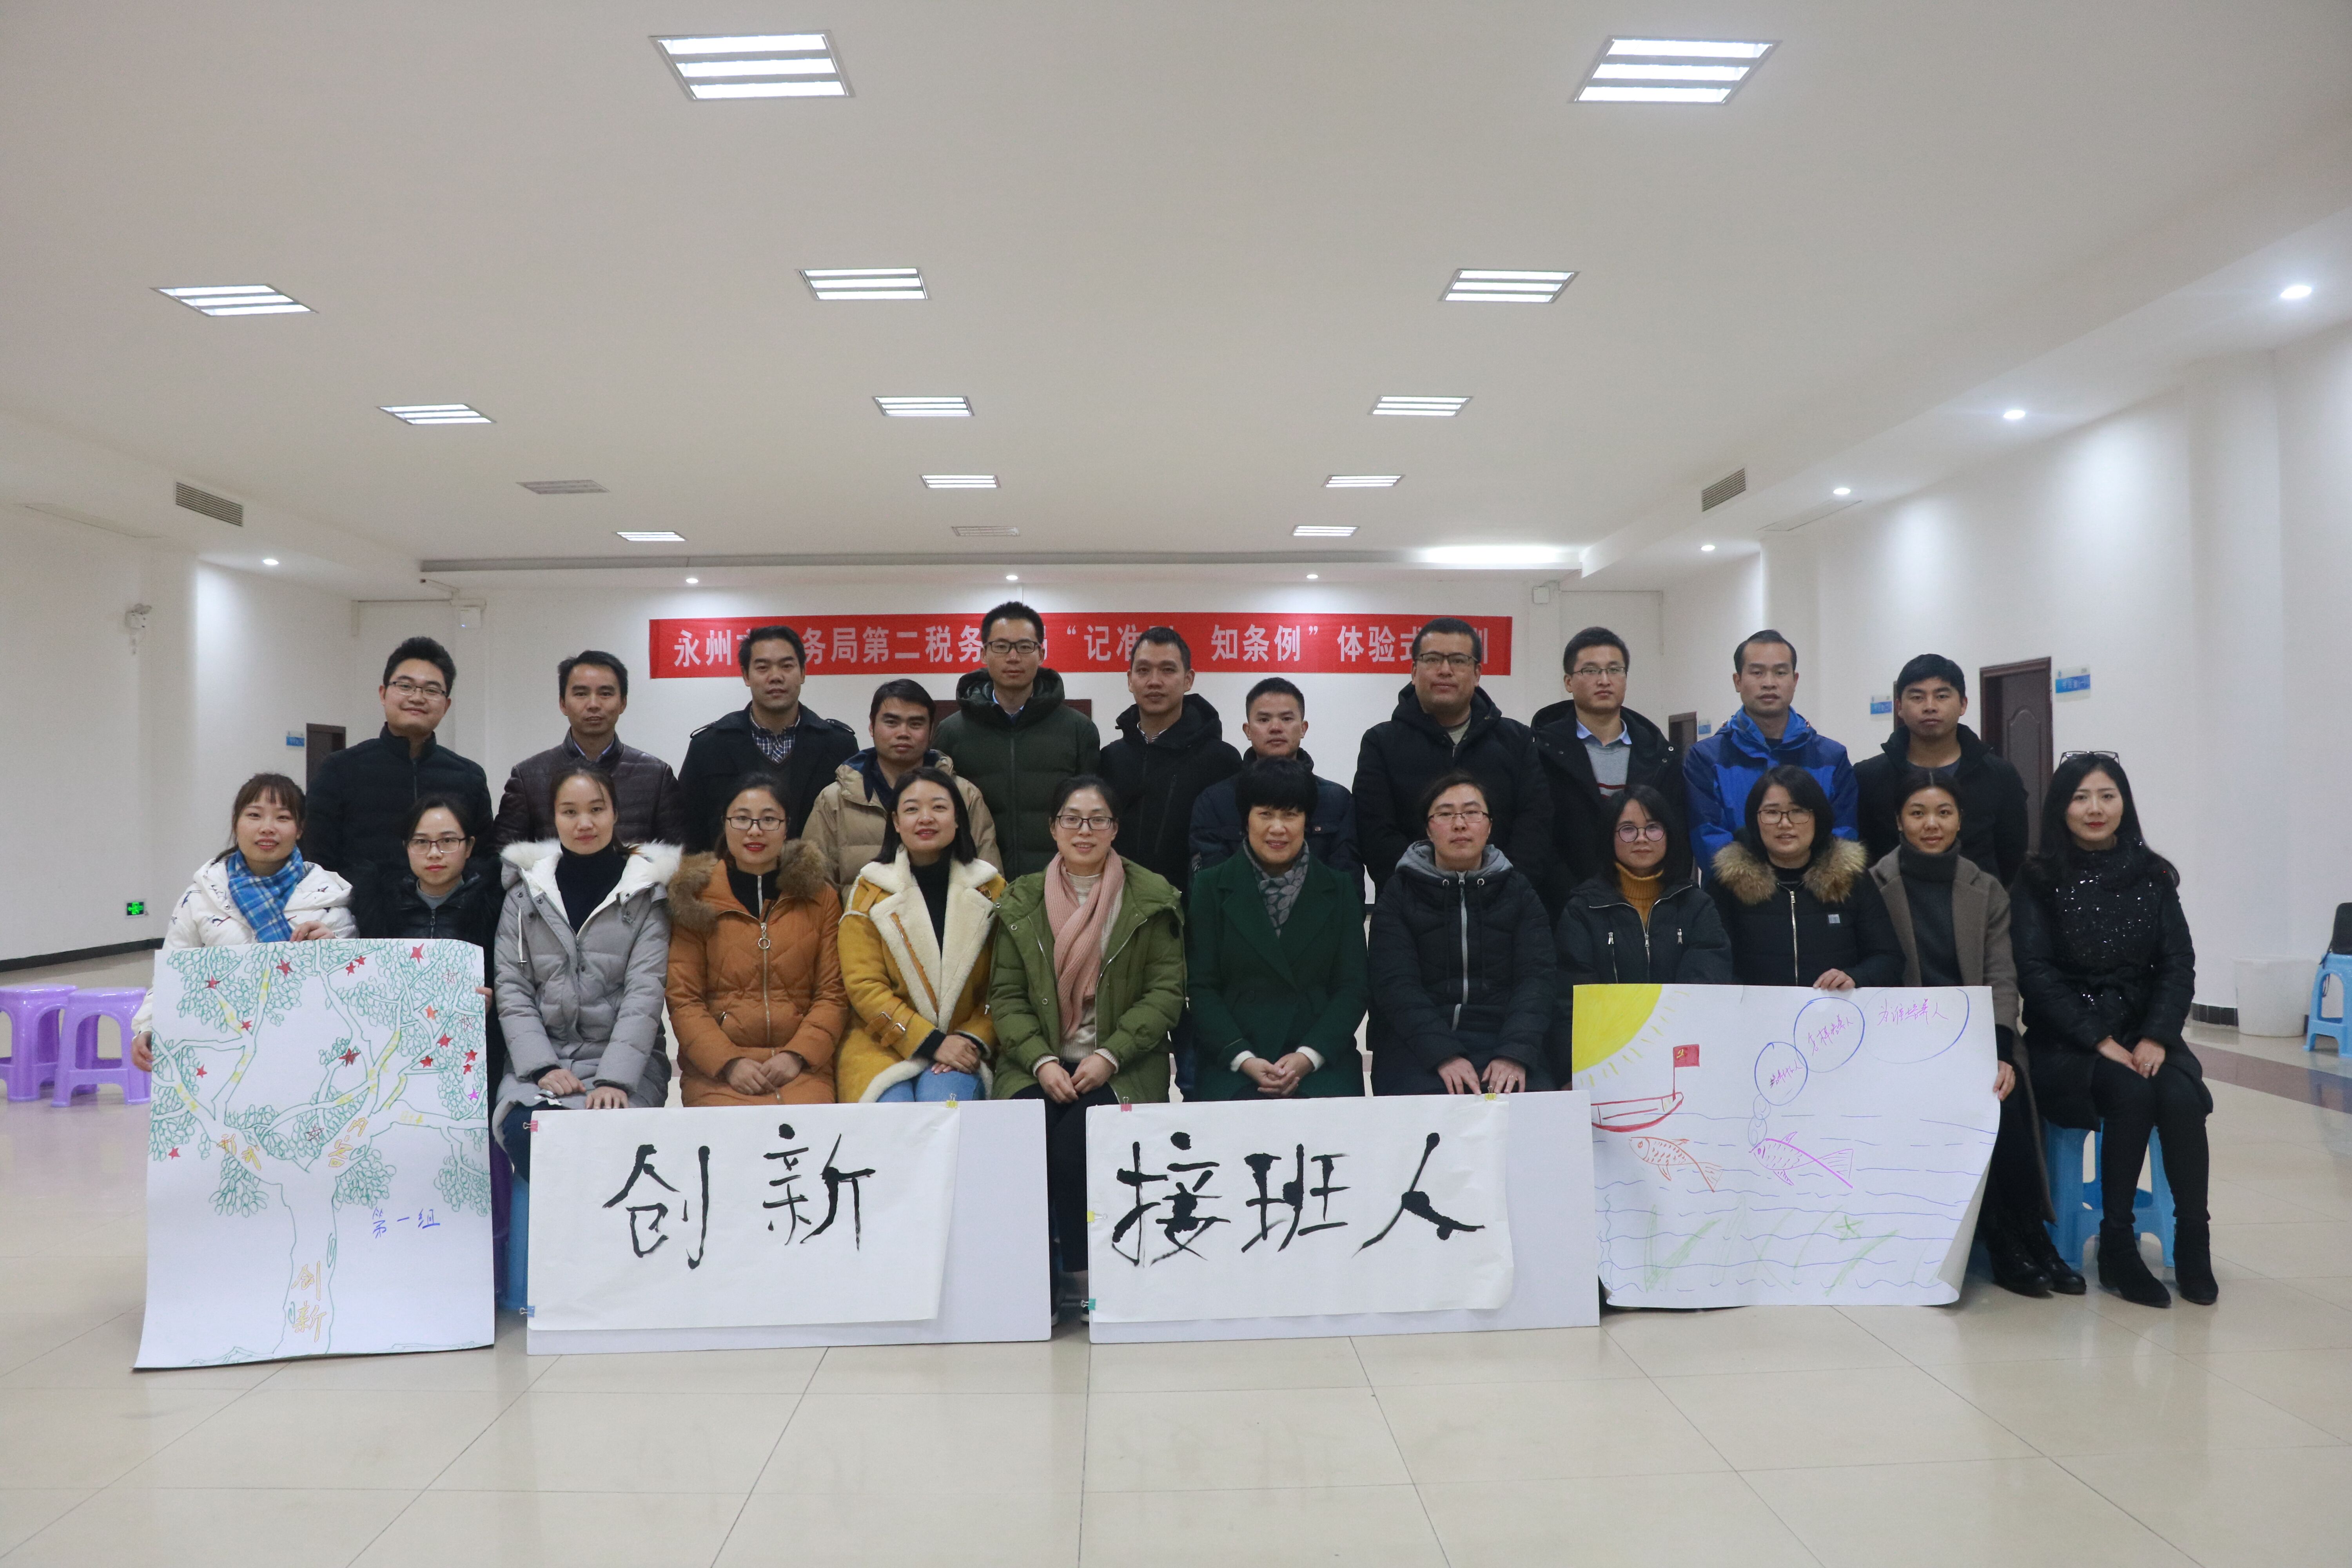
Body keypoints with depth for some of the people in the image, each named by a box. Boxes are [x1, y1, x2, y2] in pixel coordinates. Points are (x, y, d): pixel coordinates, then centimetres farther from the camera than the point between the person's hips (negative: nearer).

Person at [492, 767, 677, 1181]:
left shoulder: (648, 892, 4)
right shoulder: (526, 891, 11)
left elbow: (644, 992, -6)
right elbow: (511, 989, 3)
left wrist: (614, 1079, -19)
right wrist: (542, 1067, -12)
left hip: (625, 1059, -2)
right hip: (539, 1057, 2)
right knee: (524, 1128, -28)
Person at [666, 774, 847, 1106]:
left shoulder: (819, 897, 12)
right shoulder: (696, 898, 8)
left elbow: (833, 994, 7)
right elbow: (683, 999, 3)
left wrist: (797, 1055, -9)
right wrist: (729, 1062, -11)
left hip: (802, 1067, 1)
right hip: (715, 1069, -1)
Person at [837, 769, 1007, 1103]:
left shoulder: (991, 890, 6)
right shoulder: (871, 890, 3)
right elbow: (863, 985, -4)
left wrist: (976, 1039, -13)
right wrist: (932, 1042, -14)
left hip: (963, 1047, 0)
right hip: (884, 1043, 0)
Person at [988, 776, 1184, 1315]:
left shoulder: (1152, 898, 5)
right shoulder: (1022, 902, 11)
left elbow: (1166, 992, -1)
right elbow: (1006, 996, 6)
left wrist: (1108, 1057, -13)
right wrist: (1042, 1061, -10)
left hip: (1121, 1068, -2)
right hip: (1038, 1064, 2)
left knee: (1077, 1139, -29)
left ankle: (1080, 1272, -11)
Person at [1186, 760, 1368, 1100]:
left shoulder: (1339, 890, 11)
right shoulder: (1212, 887, 8)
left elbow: (1352, 989, 5)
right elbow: (1202, 990, 2)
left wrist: (1308, 1057, -10)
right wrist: (1244, 1059, -12)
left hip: (1323, 1063, 1)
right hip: (1231, 1068, -1)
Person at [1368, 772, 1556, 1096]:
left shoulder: (1519, 893, 14)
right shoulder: (1399, 894, 9)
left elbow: (1537, 978, 1)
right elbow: (1396, 985, -3)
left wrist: (1515, 1055, -17)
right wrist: (1444, 1055, -20)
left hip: (1505, 1039, 2)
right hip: (1417, 1043, -1)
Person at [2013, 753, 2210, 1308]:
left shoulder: (2153, 877, 8)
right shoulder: (2038, 880, -2)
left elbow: (2178, 965, 3)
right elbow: (2035, 974, -8)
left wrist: (2155, 1038, -13)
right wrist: (2099, 1040, -16)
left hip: (2145, 1034, 3)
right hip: (2067, 1040, -3)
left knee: (2181, 1097, -27)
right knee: (2132, 1096, -30)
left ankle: (2193, 1241, -10)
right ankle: (2117, 1244, -15)